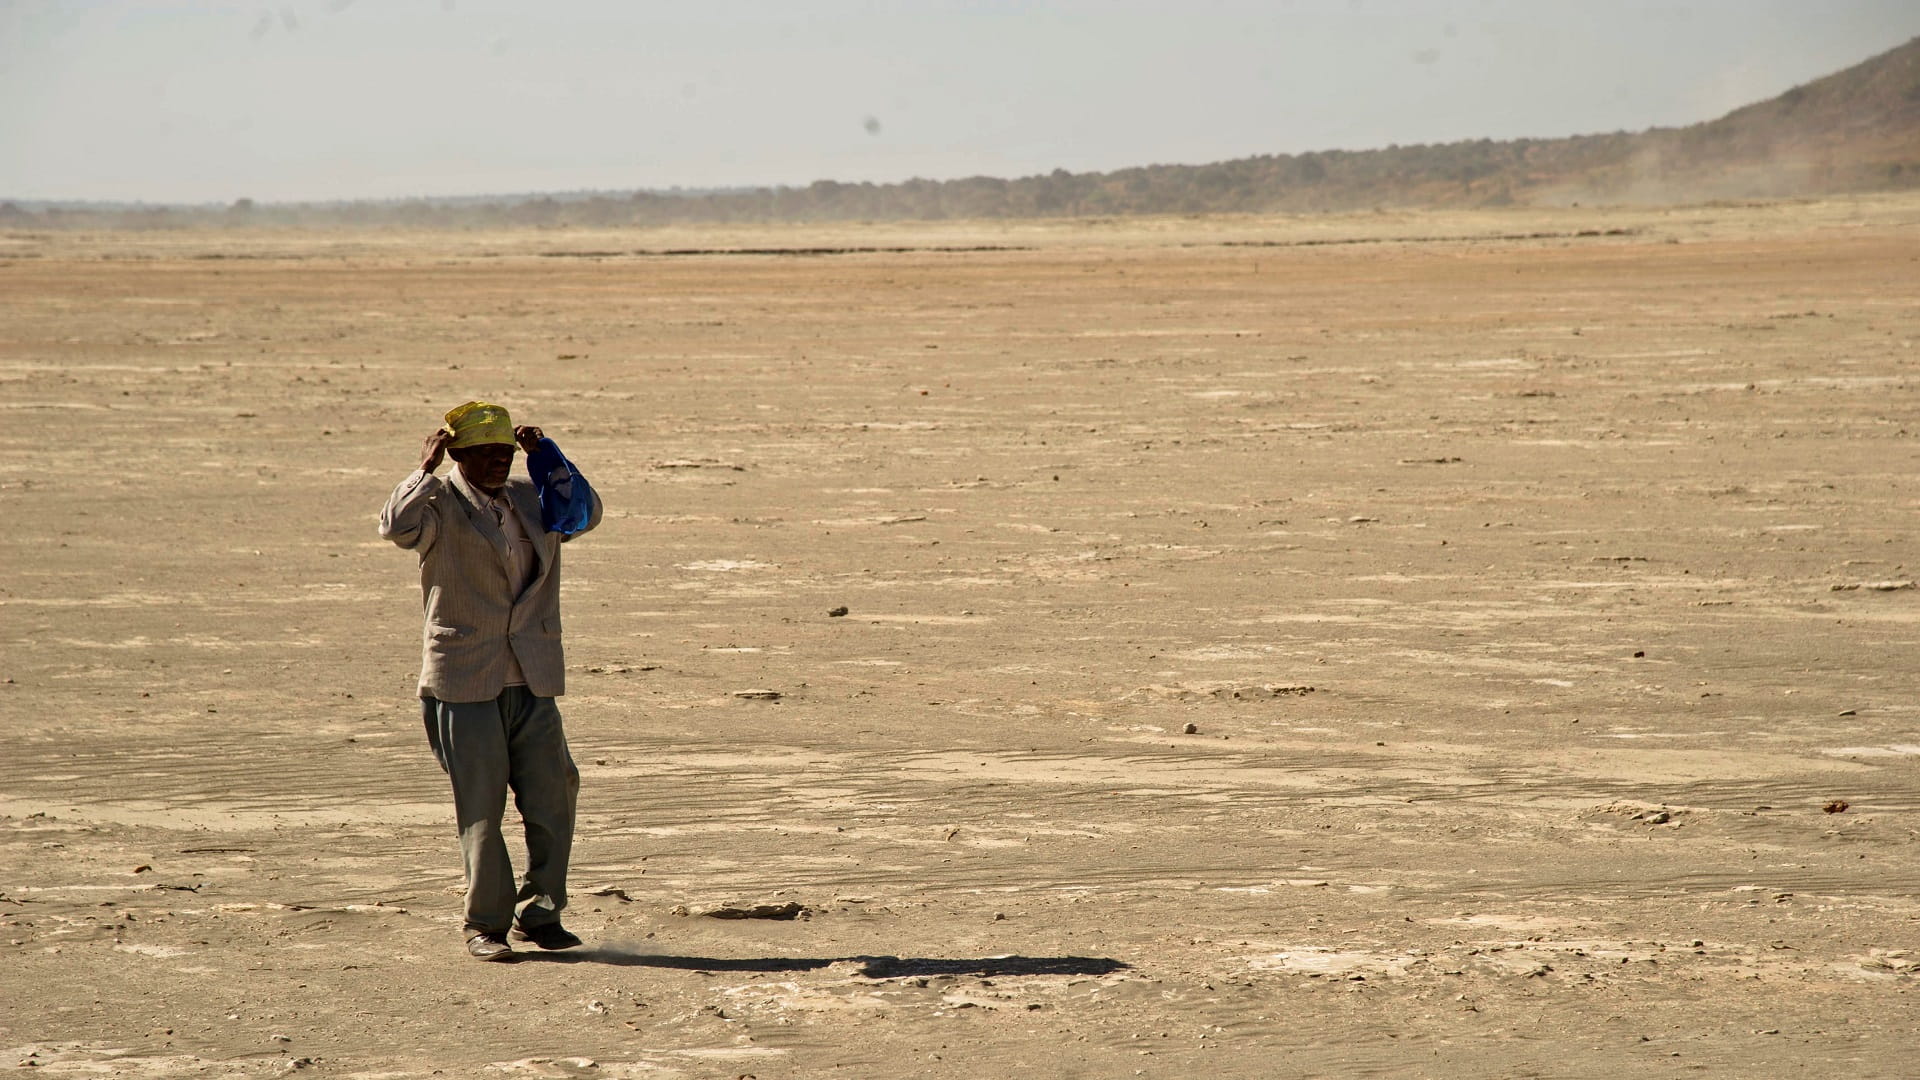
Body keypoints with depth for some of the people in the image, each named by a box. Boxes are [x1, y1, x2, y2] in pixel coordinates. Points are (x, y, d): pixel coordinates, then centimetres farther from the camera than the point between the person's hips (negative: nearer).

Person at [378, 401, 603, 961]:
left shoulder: (529, 499, 14)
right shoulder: (441, 505, -2)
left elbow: (585, 513, 4)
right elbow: (398, 526, -21)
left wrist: (546, 456, -1)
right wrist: (425, 470, -19)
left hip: (532, 684, 4)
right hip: (464, 685, -4)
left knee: (553, 799, 0)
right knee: (480, 809, 0)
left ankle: (537, 912, 13)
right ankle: (485, 924, 10)